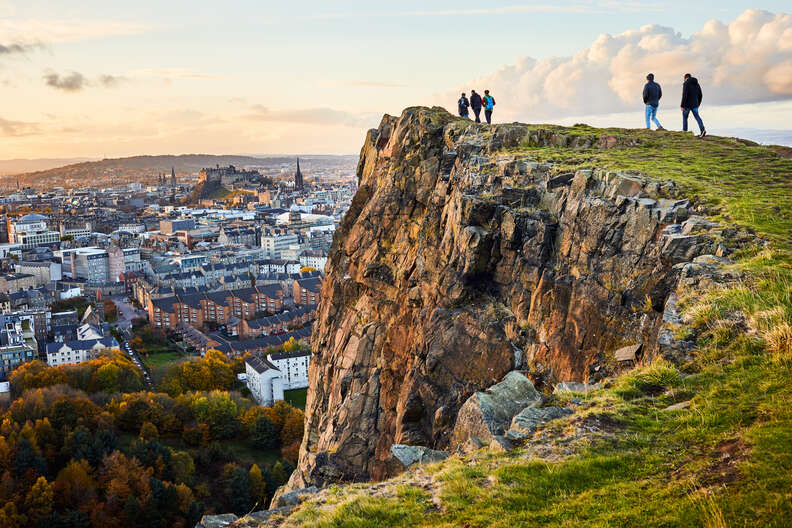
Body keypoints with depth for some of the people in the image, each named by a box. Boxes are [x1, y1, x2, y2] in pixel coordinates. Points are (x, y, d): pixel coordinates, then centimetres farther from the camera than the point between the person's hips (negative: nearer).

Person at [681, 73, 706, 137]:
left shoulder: (686, 84, -10)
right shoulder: (696, 84, 10)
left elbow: (684, 95, -20)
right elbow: (700, 95, 13)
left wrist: (682, 106, -18)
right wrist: (698, 104, 24)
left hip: (687, 104, -5)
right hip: (694, 104, 5)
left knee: (684, 117, 13)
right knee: (697, 117, 6)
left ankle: (685, 132, 17)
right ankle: (702, 129, -15)